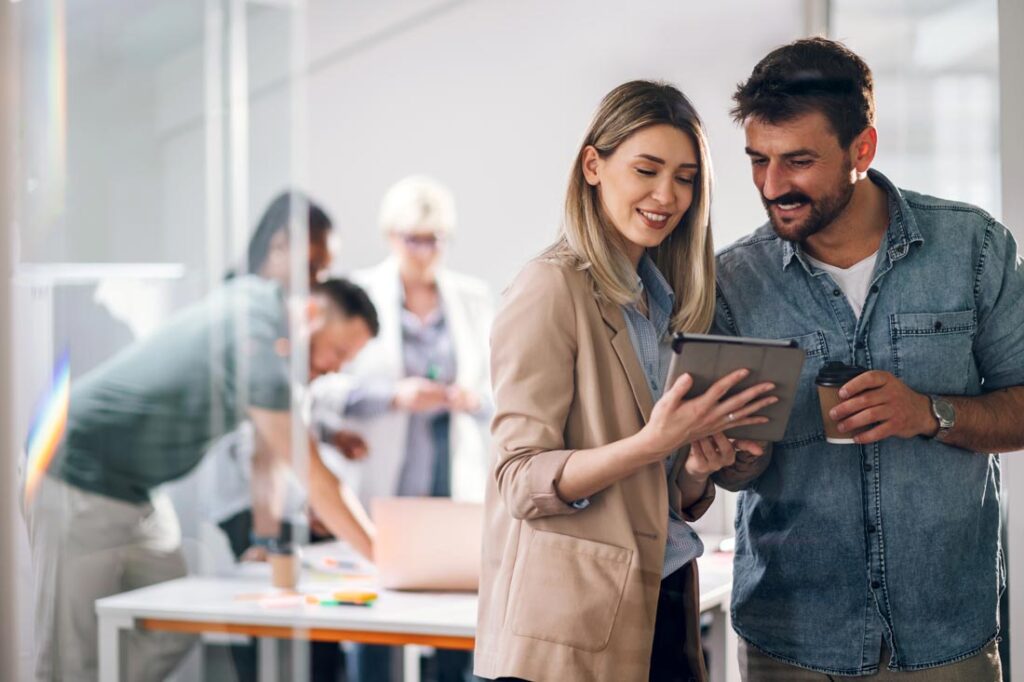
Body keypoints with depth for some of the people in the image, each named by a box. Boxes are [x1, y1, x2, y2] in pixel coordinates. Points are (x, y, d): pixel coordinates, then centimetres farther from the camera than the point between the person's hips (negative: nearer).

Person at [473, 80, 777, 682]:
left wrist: (698, 467, -6)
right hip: (572, 630, -7)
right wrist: (650, 444, -27)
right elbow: (522, 482, -16)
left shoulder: (669, 301, 12)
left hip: (664, 606, 7)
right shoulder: (551, 289, -10)